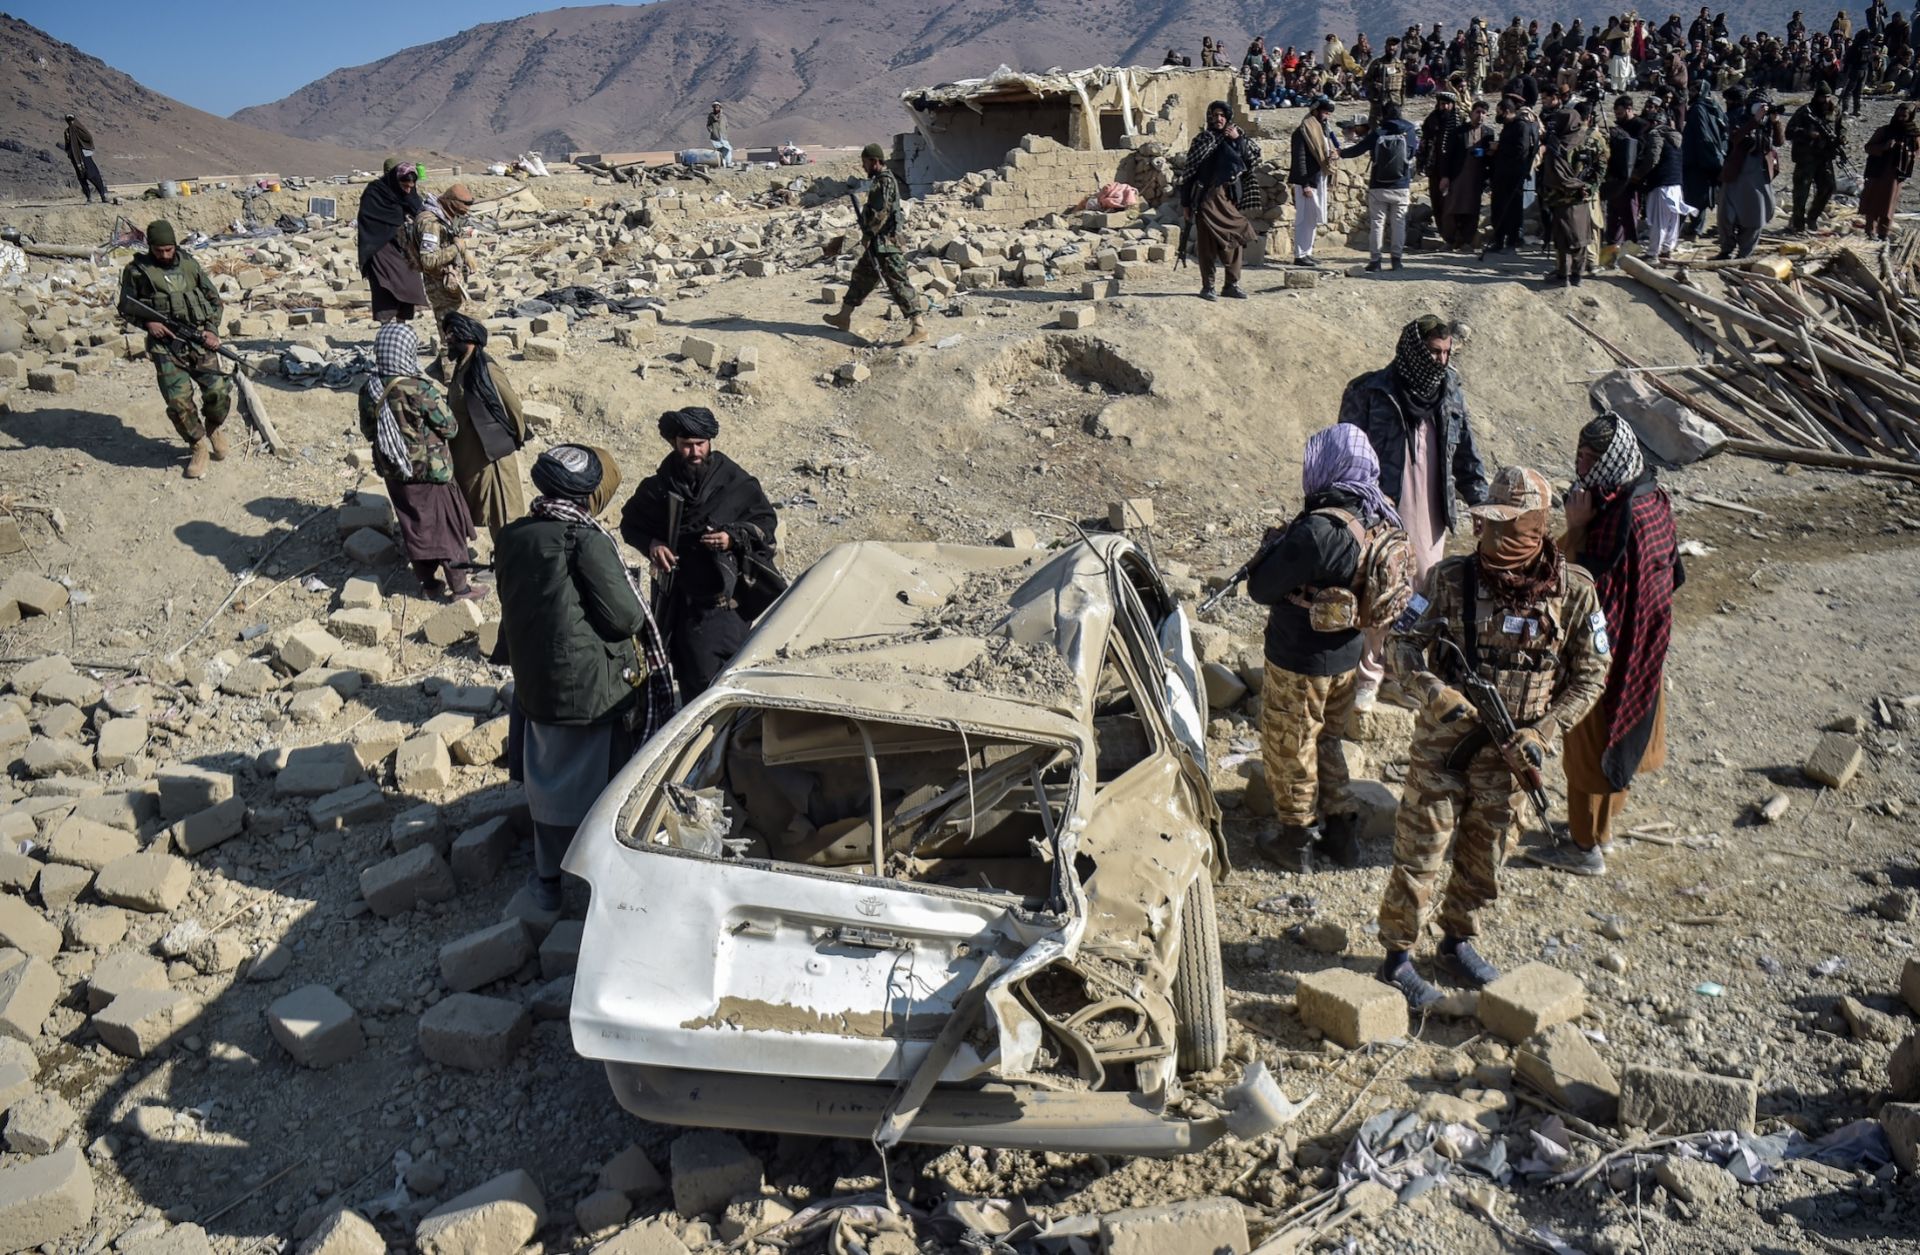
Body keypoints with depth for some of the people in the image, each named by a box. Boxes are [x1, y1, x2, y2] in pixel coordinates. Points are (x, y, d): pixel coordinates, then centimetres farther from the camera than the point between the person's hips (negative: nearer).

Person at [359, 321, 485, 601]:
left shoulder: (369, 390, -7)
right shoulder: (421, 390, -26)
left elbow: (367, 431, 5)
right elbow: (449, 428, -16)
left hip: (394, 472, 5)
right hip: (431, 471, -5)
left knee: (413, 526, 19)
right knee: (447, 524, 10)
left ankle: (428, 583, 32)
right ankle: (460, 587, 20)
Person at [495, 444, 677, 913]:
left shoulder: (512, 537, 1)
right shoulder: (587, 540, -19)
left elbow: (517, 607, 10)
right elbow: (625, 616, -19)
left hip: (535, 683, 6)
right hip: (592, 686, -6)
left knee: (548, 779, 21)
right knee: (598, 782, 11)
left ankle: (548, 879, 35)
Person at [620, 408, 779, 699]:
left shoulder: (736, 483, -6)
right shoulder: (659, 486, 1)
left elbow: (766, 522, 4)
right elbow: (631, 522, 15)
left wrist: (734, 538, -15)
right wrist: (651, 543, -6)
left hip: (721, 601, -3)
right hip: (675, 597, 4)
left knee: (708, 673, -13)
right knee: (685, 673, 13)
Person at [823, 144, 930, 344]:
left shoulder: (885, 181, -15)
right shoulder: (879, 180, 16)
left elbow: (881, 213, -22)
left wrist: (868, 233, -16)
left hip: (885, 242, -11)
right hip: (877, 243, 11)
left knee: (898, 283, -12)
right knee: (861, 275, 18)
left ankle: (919, 327, -14)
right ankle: (844, 317, 30)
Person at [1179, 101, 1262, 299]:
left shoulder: (1236, 137, 10)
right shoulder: (1201, 140, 4)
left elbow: (1252, 159, -2)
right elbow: (1189, 172, 3)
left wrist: (1238, 140, -12)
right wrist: (1186, 203, -1)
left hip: (1229, 197, 3)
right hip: (1206, 198, -3)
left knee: (1234, 240, 4)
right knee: (1207, 243, -2)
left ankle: (1232, 284, 11)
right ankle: (1207, 286, 2)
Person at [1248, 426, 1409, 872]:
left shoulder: (1317, 531, -31)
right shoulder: (1384, 520, -5)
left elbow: (1261, 588, -22)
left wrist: (1276, 544, -5)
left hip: (1301, 663, -8)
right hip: (1349, 657, 8)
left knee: (1288, 750, 13)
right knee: (1326, 741, 26)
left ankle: (1295, 839, 27)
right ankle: (1341, 831, 36)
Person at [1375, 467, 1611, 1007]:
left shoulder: (1573, 591, -9)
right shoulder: (1450, 578, -12)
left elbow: (1590, 674, -1)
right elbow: (1404, 643, -7)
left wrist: (1543, 732, -13)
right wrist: (1434, 693, -25)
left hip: (1509, 752, 2)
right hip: (1443, 744, -2)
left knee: (1485, 856, 18)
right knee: (1420, 853, 3)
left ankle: (1459, 940, 40)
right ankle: (1398, 956, 19)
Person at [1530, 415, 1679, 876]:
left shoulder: (1620, 516, -29)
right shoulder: (1649, 496, 0)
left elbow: (1584, 582, -26)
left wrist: (1576, 527, -25)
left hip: (1607, 646, -10)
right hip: (1639, 643, 10)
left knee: (1591, 742, 4)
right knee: (1615, 735, 23)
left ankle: (1587, 847, 17)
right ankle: (1602, 825, 40)